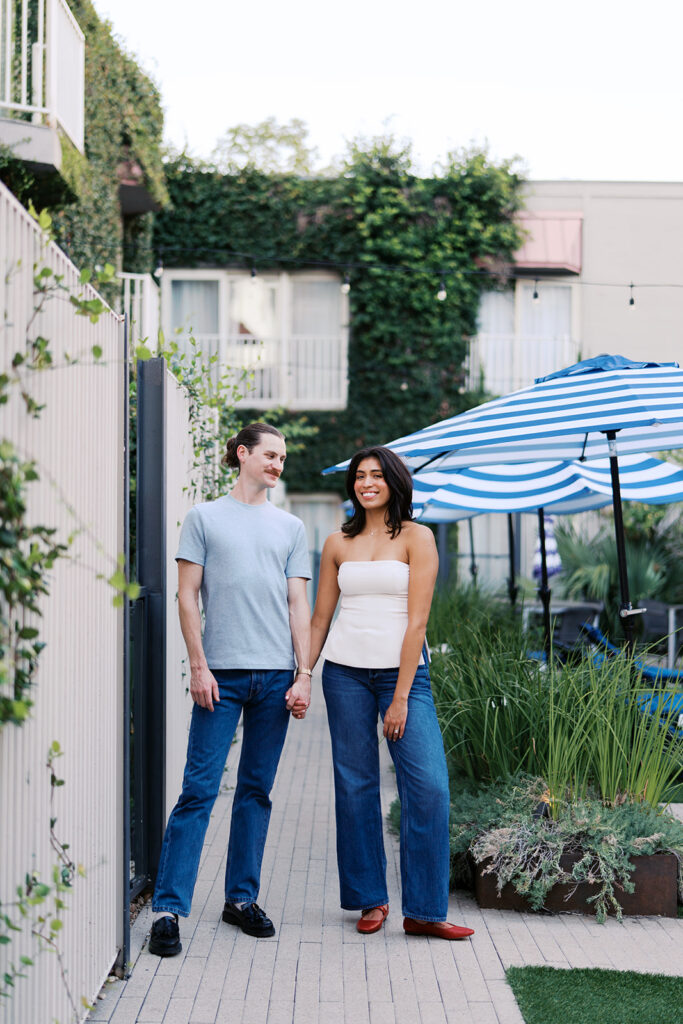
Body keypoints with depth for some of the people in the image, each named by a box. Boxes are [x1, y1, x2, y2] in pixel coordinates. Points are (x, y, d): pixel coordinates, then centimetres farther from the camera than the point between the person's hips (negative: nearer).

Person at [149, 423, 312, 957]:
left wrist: (304, 674, 3)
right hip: (221, 672, -3)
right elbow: (188, 596, 2)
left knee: (257, 790, 8)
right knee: (200, 789, -8)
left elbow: (298, 605, 12)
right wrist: (198, 666, -7)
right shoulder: (205, 518, 6)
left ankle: (242, 898, 18)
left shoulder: (291, 527, 15)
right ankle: (169, 907, -6)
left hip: (276, 673, 4)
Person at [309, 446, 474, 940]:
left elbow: (417, 621, -6)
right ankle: (369, 899, 16)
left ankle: (424, 911, -2)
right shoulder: (338, 544, 10)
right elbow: (320, 619, 15)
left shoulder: (417, 538, -1)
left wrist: (401, 697, -11)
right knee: (356, 785, 4)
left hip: (403, 671, -2)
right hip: (346, 671, 3)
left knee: (429, 787, -9)